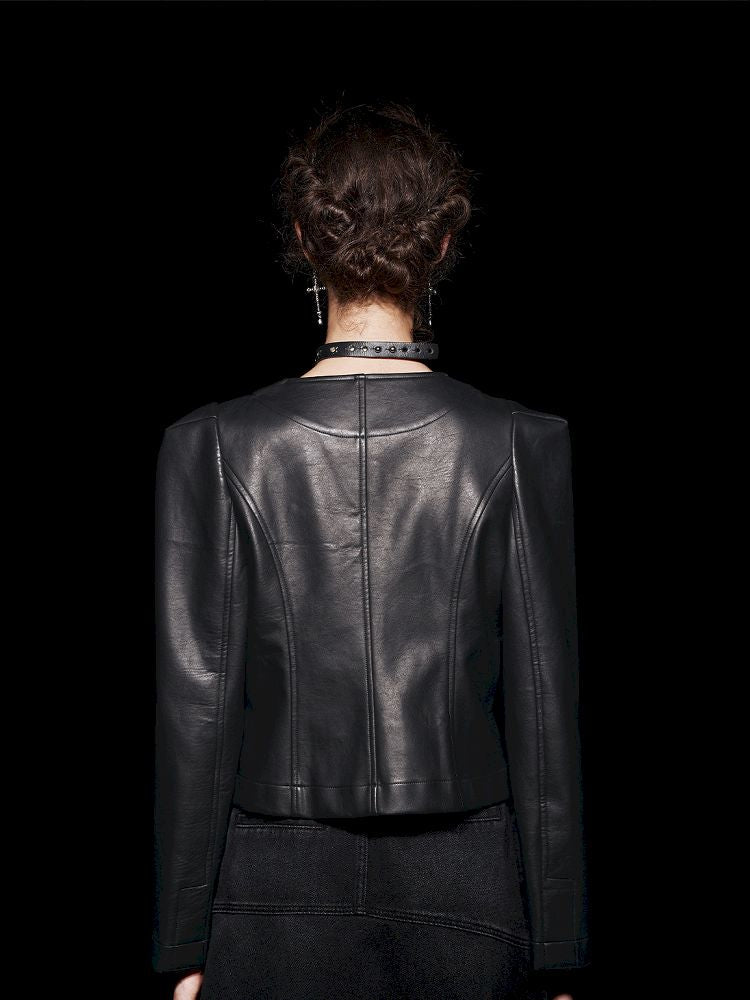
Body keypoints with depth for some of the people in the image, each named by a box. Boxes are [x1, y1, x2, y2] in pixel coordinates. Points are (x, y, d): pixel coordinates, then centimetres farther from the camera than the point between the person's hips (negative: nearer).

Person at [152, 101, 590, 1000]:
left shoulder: (213, 447, -9)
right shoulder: (522, 446, -8)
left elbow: (195, 706, -6)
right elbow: (544, 708, -6)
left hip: (281, 906, 0)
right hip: (465, 894, 0)